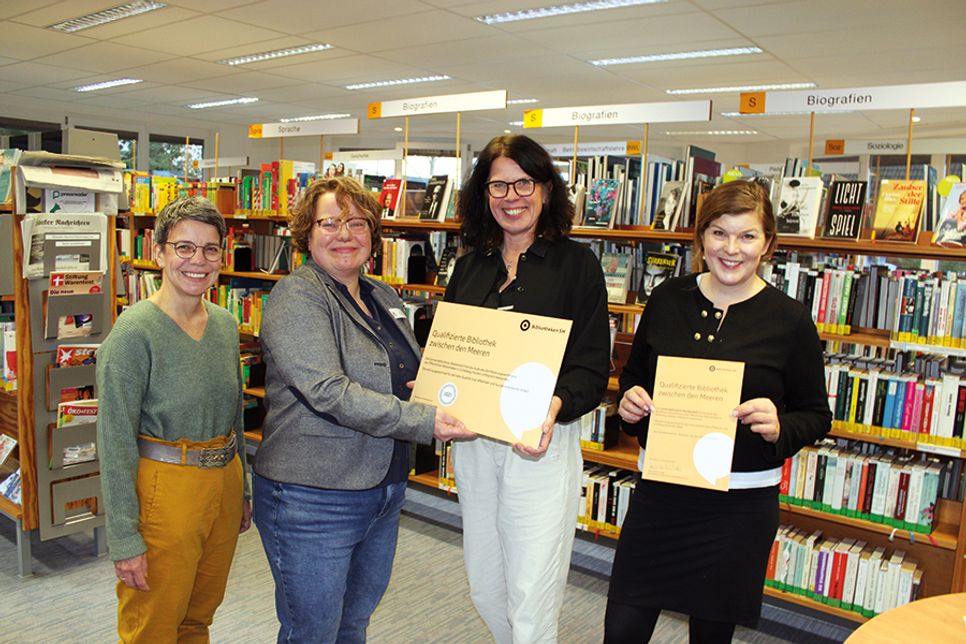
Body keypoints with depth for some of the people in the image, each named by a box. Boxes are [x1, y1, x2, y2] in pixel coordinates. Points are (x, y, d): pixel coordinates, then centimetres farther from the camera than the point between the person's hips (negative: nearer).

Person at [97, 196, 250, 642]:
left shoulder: (225, 325, 4)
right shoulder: (134, 332, -16)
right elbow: (115, 441, -16)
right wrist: (124, 539, -15)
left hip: (224, 482, 6)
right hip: (164, 491, -6)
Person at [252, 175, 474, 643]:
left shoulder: (384, 297, 10)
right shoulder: (297, 297, -14)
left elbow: (408, 374, 21)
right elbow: (330, 393, -25)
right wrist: (425, 421, -27)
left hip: (383, 493, 7)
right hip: (312, 499, -7)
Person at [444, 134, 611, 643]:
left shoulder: (576, 264, -4)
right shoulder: (469, 267, 10)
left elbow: (592, 368, -8)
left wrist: (555, 405, -27)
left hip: (541, 443, -5)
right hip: (471, 441, 5)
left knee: (531, 597, 2)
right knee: (483, 587, 18)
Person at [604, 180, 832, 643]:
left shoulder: (789, 319, -7)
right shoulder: (668, 299, 0)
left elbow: (816, 416, 1)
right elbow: (633, 374, 12)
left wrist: (778, 428, -20)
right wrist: (629, 401, -10)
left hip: (740, 505, -2)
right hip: (659, 491, 2)